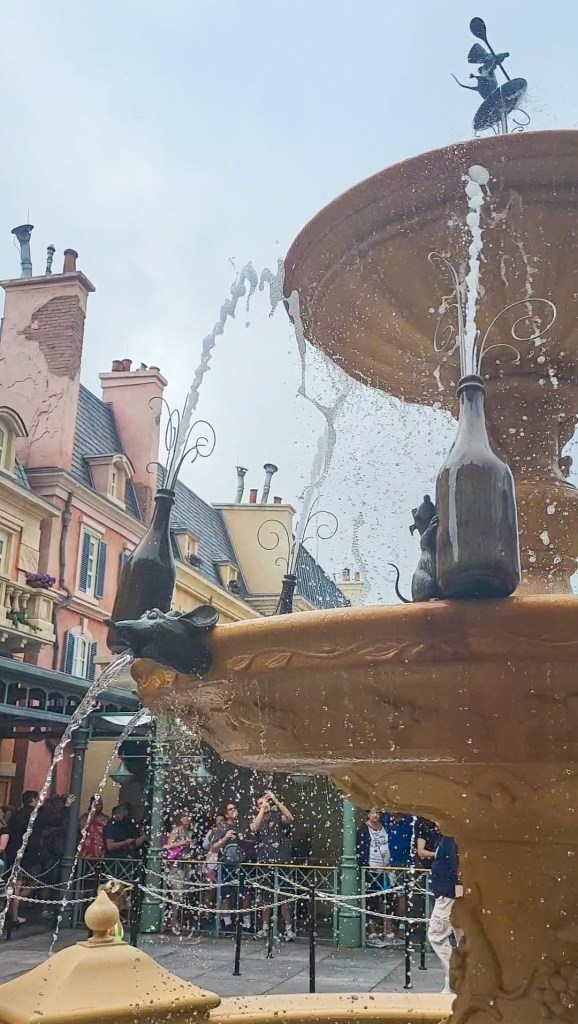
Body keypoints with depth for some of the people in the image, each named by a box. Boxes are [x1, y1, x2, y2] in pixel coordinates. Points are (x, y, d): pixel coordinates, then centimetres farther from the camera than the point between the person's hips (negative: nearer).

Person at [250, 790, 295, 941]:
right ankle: (264, 928, 16)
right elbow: (254, 828, -13)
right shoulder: (257, 820, 10)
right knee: (265, 896, 8)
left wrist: (275, 800, -21)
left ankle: (288, 928, 0)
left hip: (280, 862, -3)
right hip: (263, 863, 3)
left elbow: (290, 818, -19)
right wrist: (263, 808, -15)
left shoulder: (278, 817, 2)